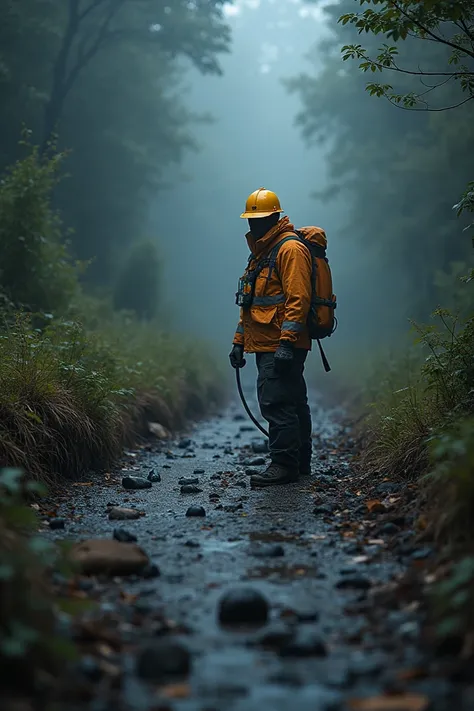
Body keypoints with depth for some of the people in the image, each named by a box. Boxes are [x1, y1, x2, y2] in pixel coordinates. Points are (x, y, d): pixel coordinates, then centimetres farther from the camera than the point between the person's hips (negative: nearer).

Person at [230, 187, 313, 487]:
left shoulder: (290, 249, -10)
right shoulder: (260, 252, 21)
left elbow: (298, 299, -20)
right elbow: (251, 303, 25)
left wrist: (286, 343, -26)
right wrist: (239, 341, 20)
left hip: (282, 348, -10)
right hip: (267, 346, 10)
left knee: (277, 403, -13)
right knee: (293, 403, 14)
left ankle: (284, 465, -10)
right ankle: (300, 463, 22)